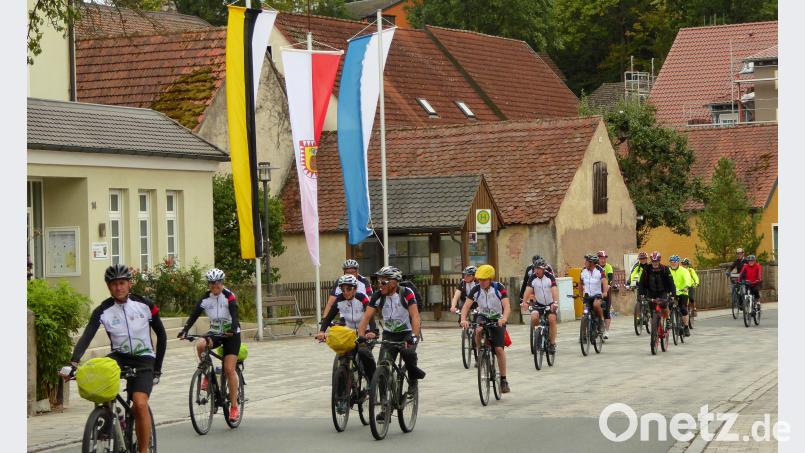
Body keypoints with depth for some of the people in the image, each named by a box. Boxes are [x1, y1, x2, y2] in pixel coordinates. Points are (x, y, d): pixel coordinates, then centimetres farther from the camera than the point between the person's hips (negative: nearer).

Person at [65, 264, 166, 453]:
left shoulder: (145, 305, -7)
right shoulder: (103, 311, -8)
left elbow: (161, 334, 3)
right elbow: (86, 336, -19)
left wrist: (157, 368, 1)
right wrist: (73, 362, -37)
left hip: (143, 359, -2)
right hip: (119, 357, 2)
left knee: (140, 403, -24)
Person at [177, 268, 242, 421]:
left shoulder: (228, 296, -15)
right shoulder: (205, 298, -4)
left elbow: (234, 315, -27)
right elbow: (194, 315, -12)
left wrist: (233, 329, -47)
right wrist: (185, 330, -28)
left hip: (231, 334, -4)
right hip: (215, 332, 4)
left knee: (229, 369, -13)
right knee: (200, 346, -30)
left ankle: (234, 406, -4)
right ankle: (207, 375, -5)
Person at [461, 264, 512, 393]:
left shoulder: (499, 288, -19)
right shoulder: (476, 289, -13)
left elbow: (507, 306, -28)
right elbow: (466, 306, -18)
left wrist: (504, 318, -49)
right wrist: (463, 319, -37)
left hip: (497, 319, -2)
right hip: (483, 316, 2)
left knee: (499, 349, -12)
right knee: (478, 330, -35)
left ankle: (503, 380, -2)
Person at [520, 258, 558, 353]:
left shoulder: (550, 277, -15)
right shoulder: (533, 278, -9)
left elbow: (554, 290, -27)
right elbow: (528, 290, -21)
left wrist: (555, 302, -43)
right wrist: (524, 302, -37)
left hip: (550, 304, -2)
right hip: (538, 304, 2)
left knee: (552, 319, -22)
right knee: (534, 317, -25)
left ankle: (552, 343, -10)